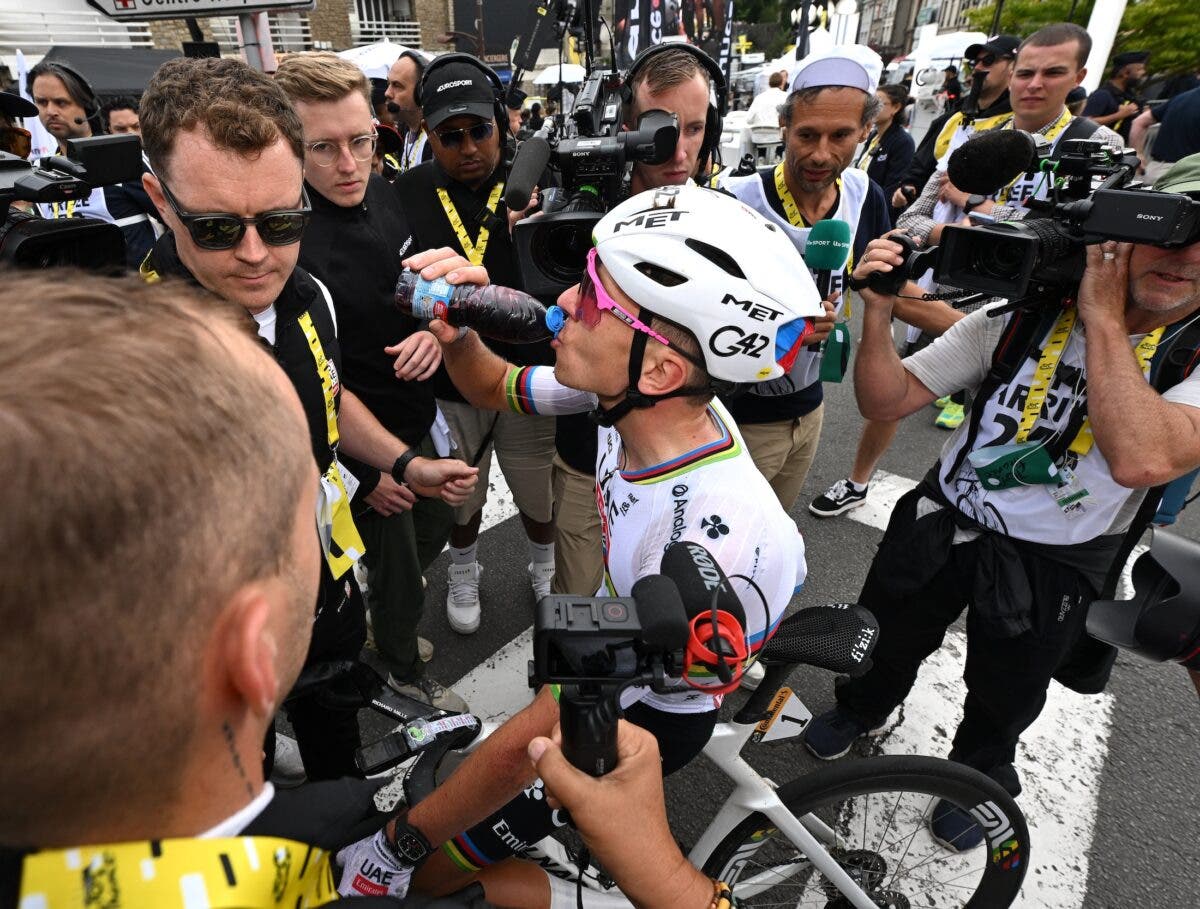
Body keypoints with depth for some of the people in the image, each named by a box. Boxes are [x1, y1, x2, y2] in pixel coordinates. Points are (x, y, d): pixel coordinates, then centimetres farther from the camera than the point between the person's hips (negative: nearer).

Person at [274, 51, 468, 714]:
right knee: (395, 565, 12)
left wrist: (433, 330, -14)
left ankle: (390, 627, 55)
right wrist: (361, 474, -15)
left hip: (415, 421, 8)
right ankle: (404, 671, 42)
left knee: (435, 531, 26)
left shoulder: (386, 194, -3)